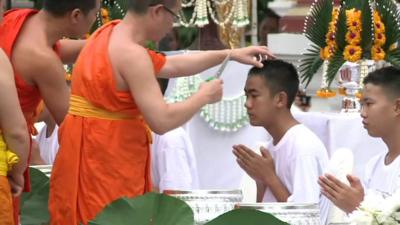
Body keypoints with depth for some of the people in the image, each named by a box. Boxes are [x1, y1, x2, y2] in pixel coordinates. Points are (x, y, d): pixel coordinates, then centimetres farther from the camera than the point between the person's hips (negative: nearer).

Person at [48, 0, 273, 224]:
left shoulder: (111, 34, 12)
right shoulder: (132, 54, -19)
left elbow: (169, 66, 24)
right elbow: (161, 121, -22)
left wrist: (230, 54, 23)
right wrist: (204, 96, -6)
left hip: (93, 154, 10)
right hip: (107, 163, -10)